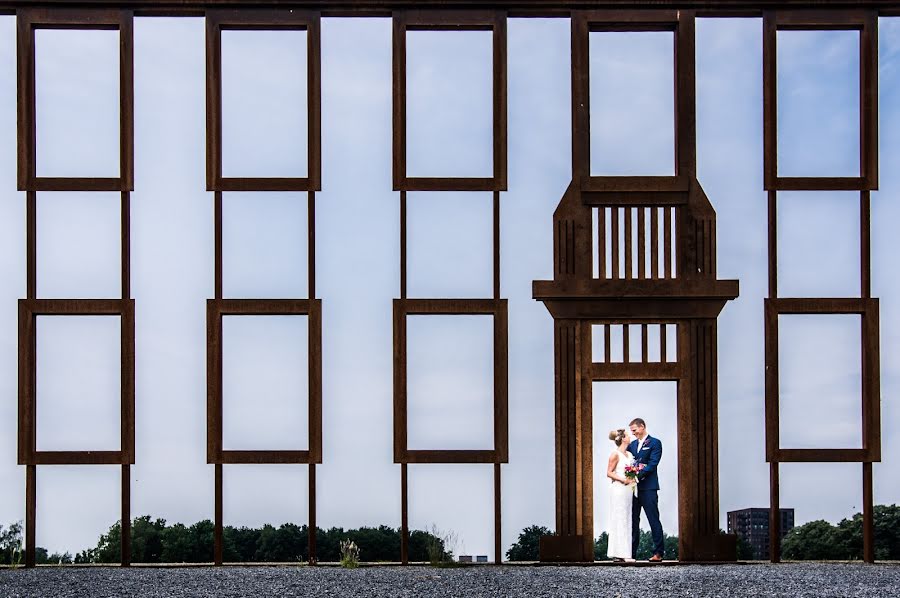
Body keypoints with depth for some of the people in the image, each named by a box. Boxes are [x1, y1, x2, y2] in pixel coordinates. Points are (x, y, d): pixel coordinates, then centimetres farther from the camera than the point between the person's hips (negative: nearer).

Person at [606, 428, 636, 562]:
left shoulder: (629, 455, 16)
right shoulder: (615, 454, -7)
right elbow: (609, 473, -8)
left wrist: (633, 480, 5)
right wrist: (623, 480, -17)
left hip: (628, 489, 8)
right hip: (618, 489, -8)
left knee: (626, 520, 6)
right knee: (619, 520, -8)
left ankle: (623, 553, 7)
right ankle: (617, 554, -8)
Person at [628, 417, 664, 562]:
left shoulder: (655, 443, -2)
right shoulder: (632, 445, 18)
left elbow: (652, 464, -12)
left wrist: (638, 475, -20)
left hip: (648, 487, -7)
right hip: (633, 487, 7)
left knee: (654, 520, -7)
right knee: (633, 521, 7)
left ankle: (658, 553, -7)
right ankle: (631, 553, 10)